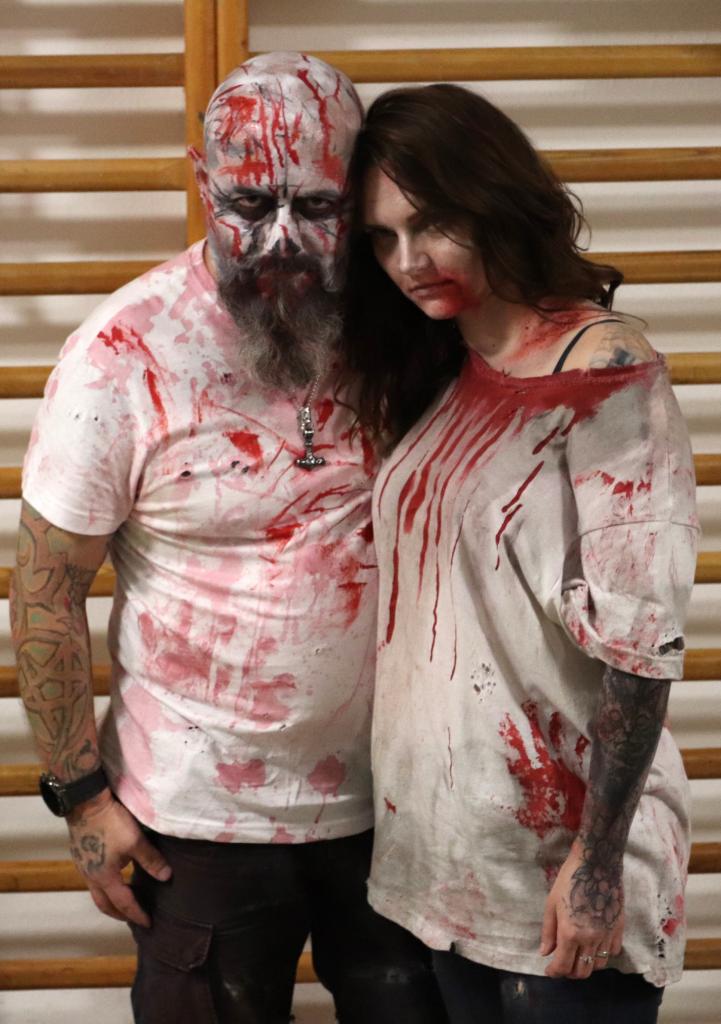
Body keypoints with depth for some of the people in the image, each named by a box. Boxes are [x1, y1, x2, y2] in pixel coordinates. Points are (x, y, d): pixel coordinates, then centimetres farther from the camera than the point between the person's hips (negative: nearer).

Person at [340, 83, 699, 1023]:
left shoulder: (603, 372, -14)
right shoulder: (436, 377, 7)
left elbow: (641, 637, -18)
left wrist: (598, 864, -18)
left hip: (560, 853, -7)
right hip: (443, 844, 7)